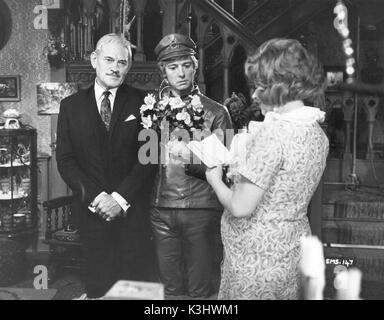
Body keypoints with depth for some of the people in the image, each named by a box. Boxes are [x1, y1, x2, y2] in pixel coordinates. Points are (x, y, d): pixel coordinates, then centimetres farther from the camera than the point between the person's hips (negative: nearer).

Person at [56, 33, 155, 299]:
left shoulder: (141, 102, 0)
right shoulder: (71, 105, 5)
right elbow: (65, 159, 1)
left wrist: (120, 198, -12)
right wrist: (94, 197, -11)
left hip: (132, 210, -1)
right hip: (92, 210, 2)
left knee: (132, 280, 7)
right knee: (97, 282, 11)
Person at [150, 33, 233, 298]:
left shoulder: (215, 112, 1)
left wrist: (191, 162, -18)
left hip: (200, 209, -2)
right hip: (162, 210, 2)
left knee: (199, 289, 7)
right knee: (170, 288, 13)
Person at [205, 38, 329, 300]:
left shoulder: (272, 132, -25)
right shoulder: (319, 133, 1)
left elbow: (240, 207, -24)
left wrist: (216, 180, -5)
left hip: (256, 259, -8)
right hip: (293, 251, 8)